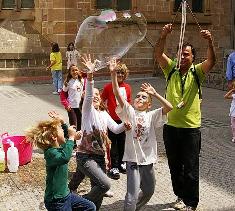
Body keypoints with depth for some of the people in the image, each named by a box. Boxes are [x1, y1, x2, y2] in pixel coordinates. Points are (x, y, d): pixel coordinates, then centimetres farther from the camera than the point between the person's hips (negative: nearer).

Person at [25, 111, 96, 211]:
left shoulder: (59, 147, 3)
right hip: (56, 201, -9)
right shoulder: (50, 153, -25)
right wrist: (71, 137, -39)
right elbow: (65, 158, -47)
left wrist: (62, 122, 7)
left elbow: (65, 138, 24)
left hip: (65, 194, 9)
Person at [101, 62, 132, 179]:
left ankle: (121, 163, 31)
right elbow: (101, 101, -2)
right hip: (112, 120, -4)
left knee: (122, 142, 15)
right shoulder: (108, 87, -8)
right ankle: (114, 167, 10)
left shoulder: (127, 88, 5)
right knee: (113, 143, 2)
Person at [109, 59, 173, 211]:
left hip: (148, 160, 4)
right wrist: (113, 74, -24)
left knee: (149, 191, 23)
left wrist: (155, 94, -16)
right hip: (133, 159, -4)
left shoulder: (152, 116, 1)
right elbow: (117, 94, -14)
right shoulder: (129, 112, -3)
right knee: (132, 196, -10)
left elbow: (169, 107, -15)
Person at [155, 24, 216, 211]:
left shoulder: (197, 72, -2)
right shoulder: (171, 69, 3)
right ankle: (181, 196, 34)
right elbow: (159, 54, -11)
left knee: (191, 168, 4)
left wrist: (210, 42, -36)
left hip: (191, 127, -3)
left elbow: (211, 61, -19)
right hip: (171, 126, 3)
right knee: (175, 166, 16)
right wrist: (164, 36, -27)